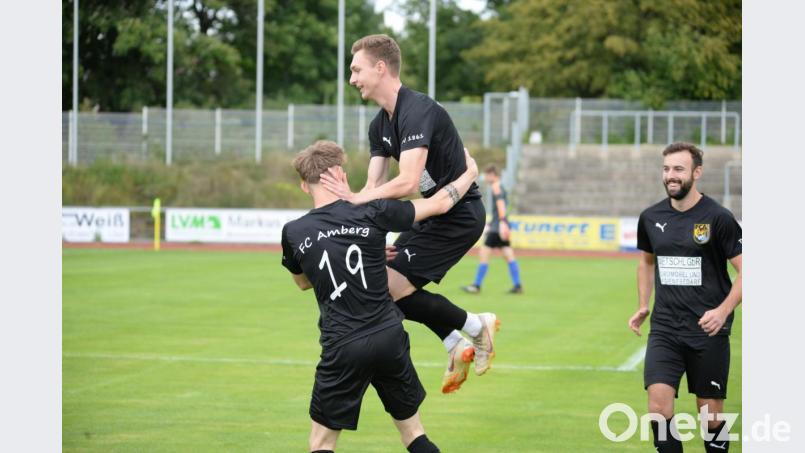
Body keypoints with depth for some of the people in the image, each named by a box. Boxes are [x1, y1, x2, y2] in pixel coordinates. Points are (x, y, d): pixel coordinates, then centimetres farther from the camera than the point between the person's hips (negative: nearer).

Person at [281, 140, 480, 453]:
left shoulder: (293, 233, -1)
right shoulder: (370, 214, -4)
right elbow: (439, 204, 6)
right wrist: (470, 173, 25)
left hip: (342, 349, -1)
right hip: (390, 338, 1)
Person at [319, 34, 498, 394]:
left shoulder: (417, 111, -23)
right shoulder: (380, 125, 8)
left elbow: (408, 182, -34)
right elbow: (375, 185, 1)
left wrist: (356, 199, -35)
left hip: (459, 215, -10)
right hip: (435, 214, 10)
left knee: (391, 287, -14)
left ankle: (477, 326, 4)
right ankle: (457, 347, 18)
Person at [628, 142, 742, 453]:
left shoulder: (718, 218, -9)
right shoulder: (651, 218, 4)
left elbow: (745, 272, -8)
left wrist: (723, 310, -21)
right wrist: (643, 307, 13)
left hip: (708, 331, -3)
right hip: (664, 329, 3)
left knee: (710, 412, 5)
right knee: (659, 404, -14)